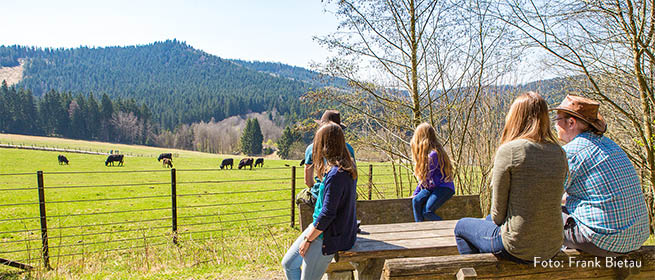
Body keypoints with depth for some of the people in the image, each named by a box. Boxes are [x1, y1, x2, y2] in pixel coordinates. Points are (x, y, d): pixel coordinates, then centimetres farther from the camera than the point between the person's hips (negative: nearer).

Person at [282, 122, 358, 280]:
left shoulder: (336, 174, -27)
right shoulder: (346, 166, 4)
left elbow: (327, 213, -24)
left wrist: (308, 239, -16)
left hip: (330, 237, -10)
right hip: (321, 227, 10)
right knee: (288, 263, 15)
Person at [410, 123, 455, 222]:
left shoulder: (433, 154, -20)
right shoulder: (425, 153, 11)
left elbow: (427, 177, -17)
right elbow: (423, 177, 14)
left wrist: (416, 192, -3)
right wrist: (416, 193, 8)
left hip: (444, 187, -8)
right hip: (431, 187, 8)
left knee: (427, 211, -22)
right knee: (416, 201, -18)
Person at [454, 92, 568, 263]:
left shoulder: (509, 151, -18)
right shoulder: (559, 153, 0)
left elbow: (498, 210, -12)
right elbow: (549, 202, 9)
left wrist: (498, 221, 10)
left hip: (518, 249, -6)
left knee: (461, 226, 20)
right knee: (489, 220, 33)